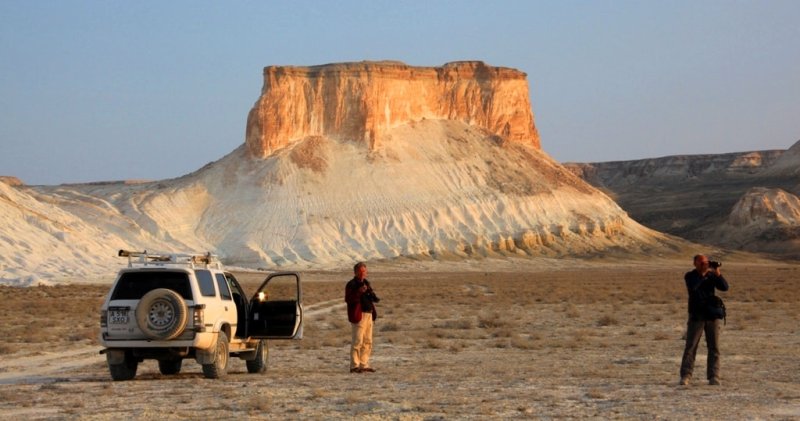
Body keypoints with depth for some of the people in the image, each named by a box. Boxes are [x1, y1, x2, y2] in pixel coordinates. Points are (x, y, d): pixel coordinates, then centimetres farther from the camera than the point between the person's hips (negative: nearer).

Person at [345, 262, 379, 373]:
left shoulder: (366, 283, 19)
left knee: (367, 342, 10)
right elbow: (348, 299, -18)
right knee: (357, 341, -11)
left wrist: (374, 297, 8)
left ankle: (364, 365, 16)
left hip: (369, 315, 9)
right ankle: (354, 366, -9)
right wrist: (359, 292, -29)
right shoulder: (351, 284, -6)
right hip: (358, 315, -9)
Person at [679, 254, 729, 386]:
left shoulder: (712, 275, 7)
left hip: (712, 315, 3)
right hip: (696, 316, -3)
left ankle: (713, 377, 2)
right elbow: (692, 286, -21)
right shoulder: (690, 276, -1)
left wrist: (718, 273, -19)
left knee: (714, 347, 0)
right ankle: (685, 376, -7)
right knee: (690, 346, -6)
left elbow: (725, 287, -5)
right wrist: (703, 274, -25)